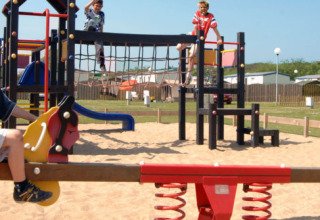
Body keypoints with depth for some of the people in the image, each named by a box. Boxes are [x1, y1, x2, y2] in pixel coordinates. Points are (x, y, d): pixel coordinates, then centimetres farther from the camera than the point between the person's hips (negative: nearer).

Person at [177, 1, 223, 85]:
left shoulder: (211, 17, -9)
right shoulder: (197, 14, -3)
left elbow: (215, 28, -15)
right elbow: (195, 26, -7)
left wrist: (219, 39, -20)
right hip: (193, 35, 3)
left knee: (191, 56, -13)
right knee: (179, 47, -11)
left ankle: (189, 75, -3)